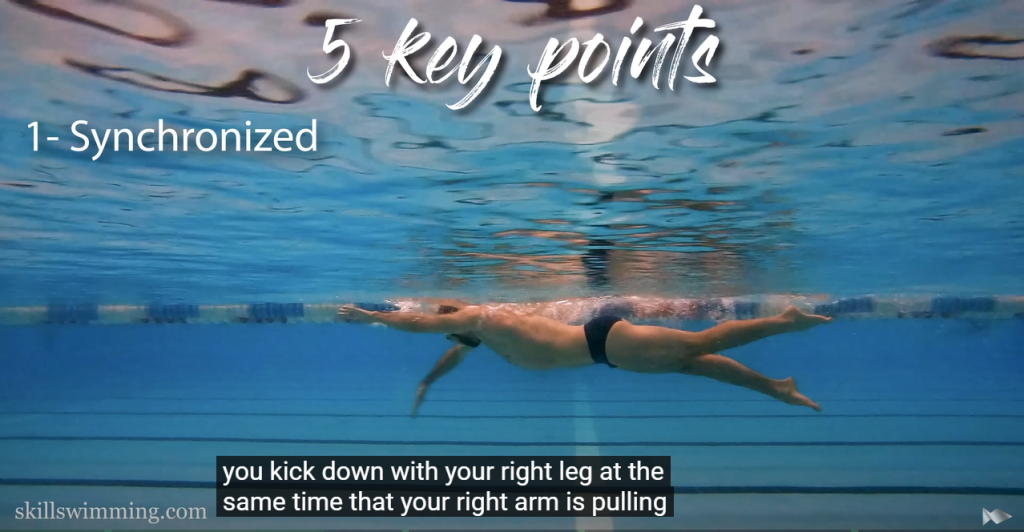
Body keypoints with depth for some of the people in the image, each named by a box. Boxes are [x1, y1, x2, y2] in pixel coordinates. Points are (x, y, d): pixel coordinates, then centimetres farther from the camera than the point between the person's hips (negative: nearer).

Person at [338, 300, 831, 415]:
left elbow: (419, 321, -9)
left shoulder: (480, 317, -9)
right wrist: (427, 380, 43)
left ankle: (785, 320, 1)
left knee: (698, 345, -7)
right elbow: (455, 353, 36)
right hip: (598, 343, 8)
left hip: (604, 340, -8)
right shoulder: (485, 324, 17)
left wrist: (367, 314, 2)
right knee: (693, 361, 10)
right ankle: (776, 387, 16)